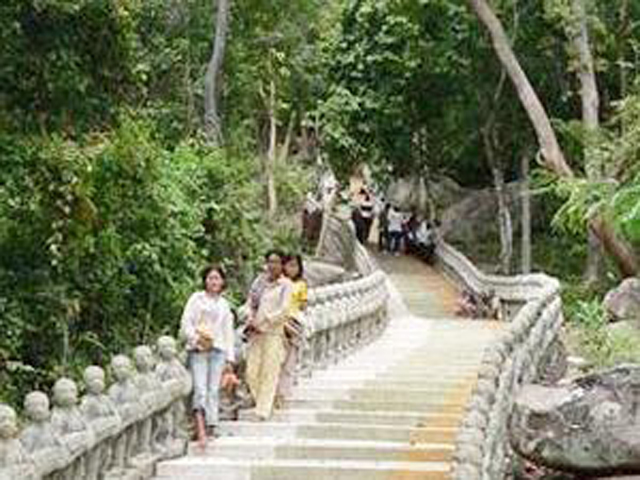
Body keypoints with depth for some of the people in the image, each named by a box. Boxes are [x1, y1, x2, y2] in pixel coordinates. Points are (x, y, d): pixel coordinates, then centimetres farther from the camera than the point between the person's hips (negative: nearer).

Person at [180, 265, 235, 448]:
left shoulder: (224, 305, 17)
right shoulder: (196, 298, 7)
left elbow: (228, 332, 17)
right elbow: (185, 323, 2)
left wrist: (229, 358, 13)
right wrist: (195, 338, -14)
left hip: (217, 350, 3)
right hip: (198, 350, -3)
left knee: (213, 391, 1)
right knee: (200, 390, -13)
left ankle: (211, 428, 4)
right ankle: (200, 431, -19)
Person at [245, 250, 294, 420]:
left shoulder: (286, 285, 0)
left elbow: (283, 310, -8)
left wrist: (263, 323, -10)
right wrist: (251, 320, 0)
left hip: (273, 332, -5)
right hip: (256, 332, 5)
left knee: (269, 372, -5)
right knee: (251, 372, 1)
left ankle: (263, 410, -3)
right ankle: (260, 403, 17)